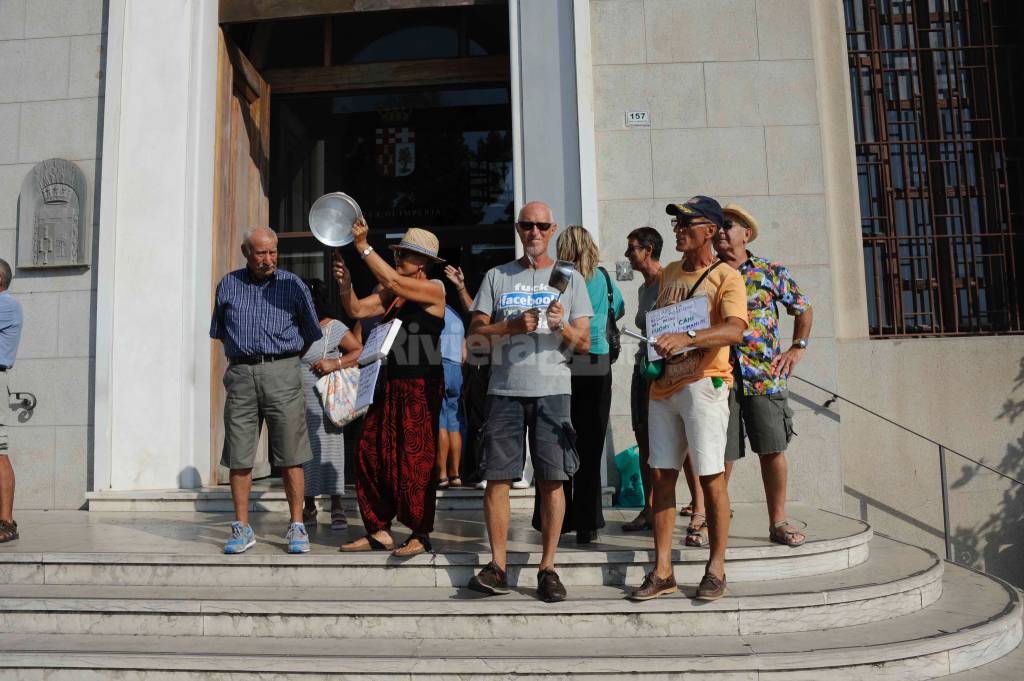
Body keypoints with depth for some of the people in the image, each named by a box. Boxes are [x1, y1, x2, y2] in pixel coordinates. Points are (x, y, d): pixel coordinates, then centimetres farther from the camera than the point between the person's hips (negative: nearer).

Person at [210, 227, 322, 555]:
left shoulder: (292, 284, 6)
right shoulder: (228, 284, 11)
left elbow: (310, 334, 14)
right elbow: (219, 330, 22)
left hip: (281, 372, -2)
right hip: (241, 375, 2)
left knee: (290, 456, -2)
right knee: (239, 457, 2)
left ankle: (297, 528, 6)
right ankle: (242, 529, 12)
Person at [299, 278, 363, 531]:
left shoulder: (334, 328, -1)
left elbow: (360, 351, -5)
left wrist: (335, 363, -17)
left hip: (324, 403, -4)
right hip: (298, 403, 5)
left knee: (328, 450, -4)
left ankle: (337, 509, 4)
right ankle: (309, 509, 17)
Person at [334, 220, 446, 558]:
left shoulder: (434, 289, -6)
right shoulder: (391, 293, 14)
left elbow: (392, 282, -20)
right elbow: (357, 310, 7)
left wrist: (363, 246, -18)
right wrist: (345, 282, -8)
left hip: (420, 387, -7)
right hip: (390, 384, 7)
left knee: (414, 460, -3)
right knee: (370, 454, 5)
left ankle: (420, 534, 10)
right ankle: (379, 531, 16)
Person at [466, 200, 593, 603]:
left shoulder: (570, 278, 11)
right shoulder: (497, 276, 13)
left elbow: (584, 344, 8)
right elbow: (476, 334, 7)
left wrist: (562, 328, -12)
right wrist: (513, 326, -8)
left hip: (552, 389, 0)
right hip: (505, 389, 1)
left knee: (551, 478, -2)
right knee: (497, 476, -1)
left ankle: (547, 569, 8)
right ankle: (497, 567, 8)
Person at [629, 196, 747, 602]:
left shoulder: (726, 277, -5)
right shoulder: (668, 274, 17)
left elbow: (734, 329, -21)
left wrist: (687, 338, -35)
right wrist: (655, 354, 8)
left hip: (703, 383, -6)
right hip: (664, 384, 7)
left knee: (711, 475, -2)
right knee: (661, 474, 5)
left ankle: (716, 568, 11)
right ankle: (662, 571, 12)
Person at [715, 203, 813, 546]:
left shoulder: (770, 272, 6)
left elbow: (804, 307, 17)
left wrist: (798, 347, 7)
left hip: (764, 375, 0)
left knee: (773, 449, 3)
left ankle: (778, 521, 15)